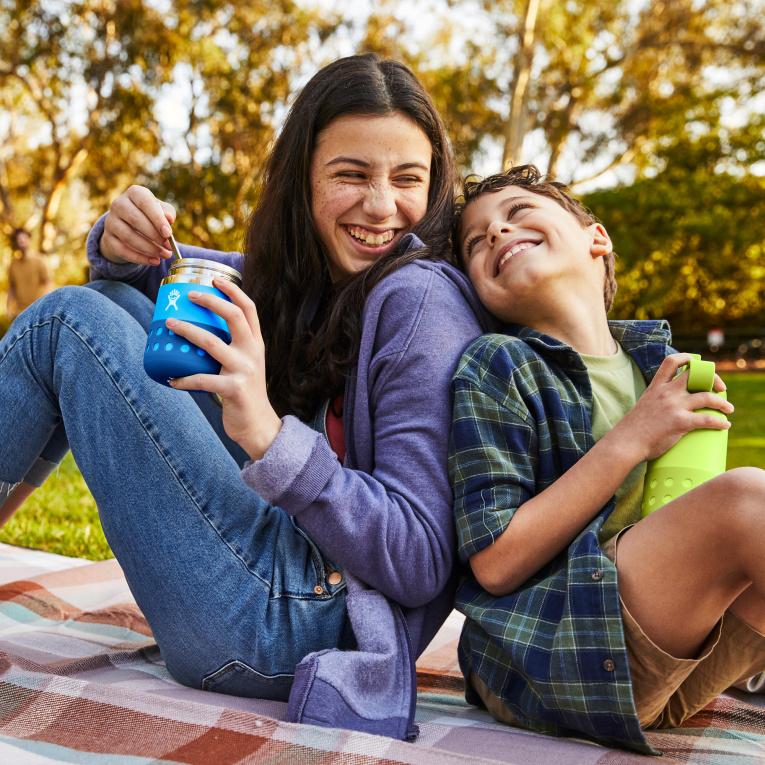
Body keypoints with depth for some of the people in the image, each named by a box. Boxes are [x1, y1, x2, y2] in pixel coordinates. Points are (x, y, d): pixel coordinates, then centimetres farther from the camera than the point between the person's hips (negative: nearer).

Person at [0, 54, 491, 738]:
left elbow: (423, 562, -20)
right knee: (112, 301, 8)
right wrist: (128, 247, -4)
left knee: (73, 321, -9)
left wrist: (271, 437, -33)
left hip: (294, 624, -8)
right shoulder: (299, 272, 8)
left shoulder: (420, 297, -15)